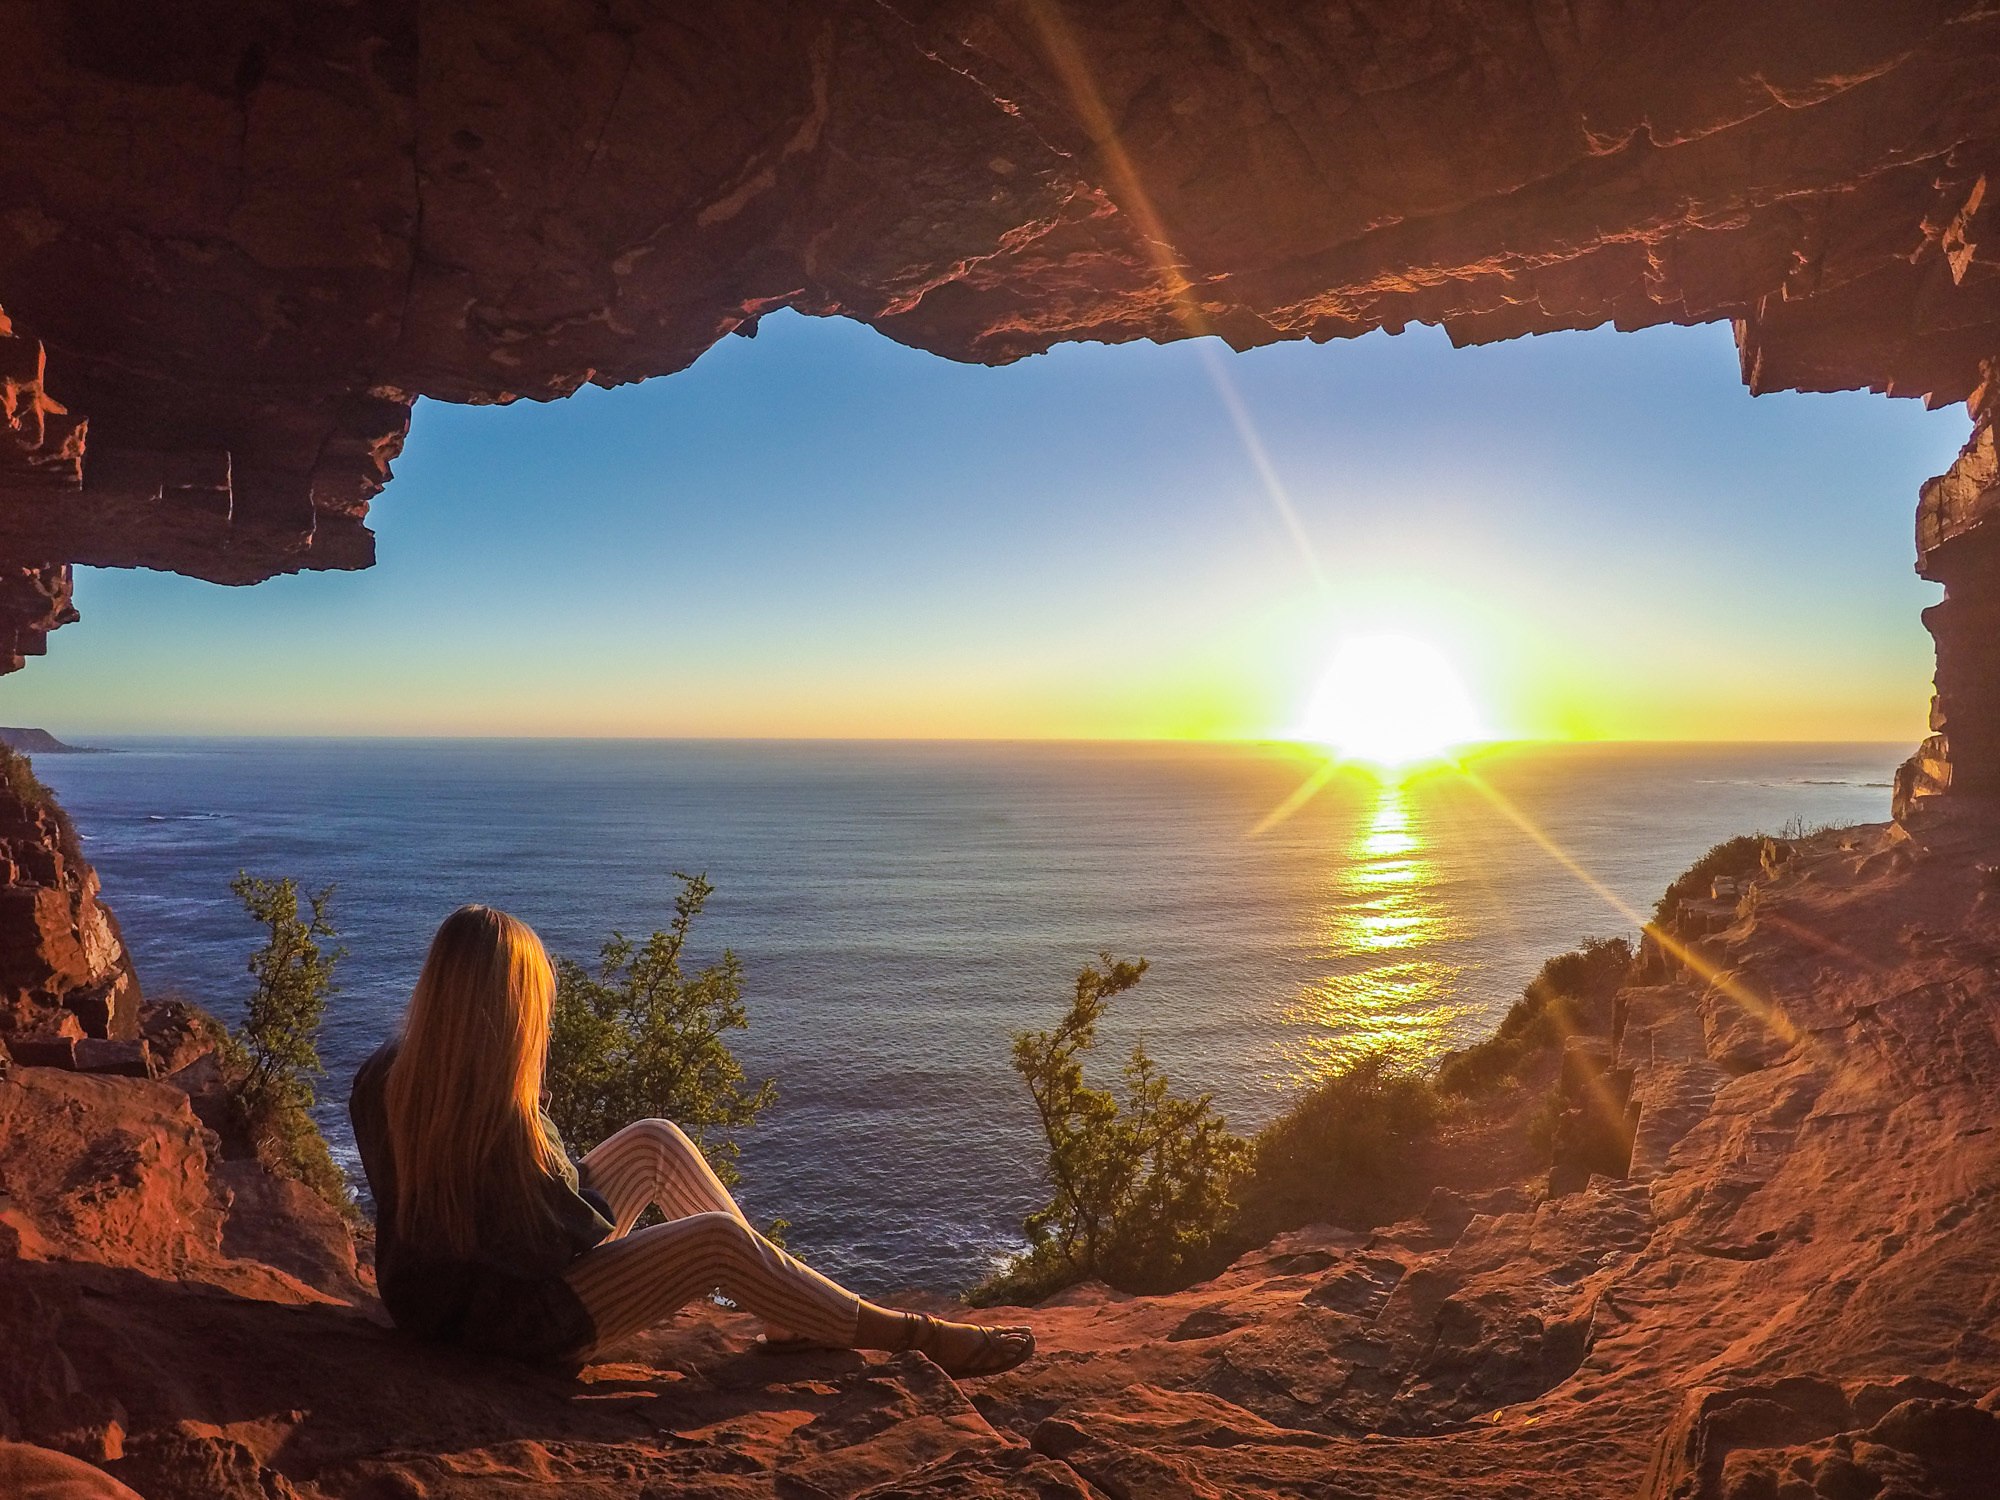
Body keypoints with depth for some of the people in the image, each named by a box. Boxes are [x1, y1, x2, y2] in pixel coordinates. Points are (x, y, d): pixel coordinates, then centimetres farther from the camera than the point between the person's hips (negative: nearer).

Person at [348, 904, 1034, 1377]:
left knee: (656, 1141, 9)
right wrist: (587, 1196, -3)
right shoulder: (500, 1123, -34)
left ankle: (790, 1312, 16)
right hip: (510, 1319, -9)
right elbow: (562, 1239, -22)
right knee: (719, 1239, -13)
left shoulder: (381, 1074, -7)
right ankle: (920, 1337, 0)